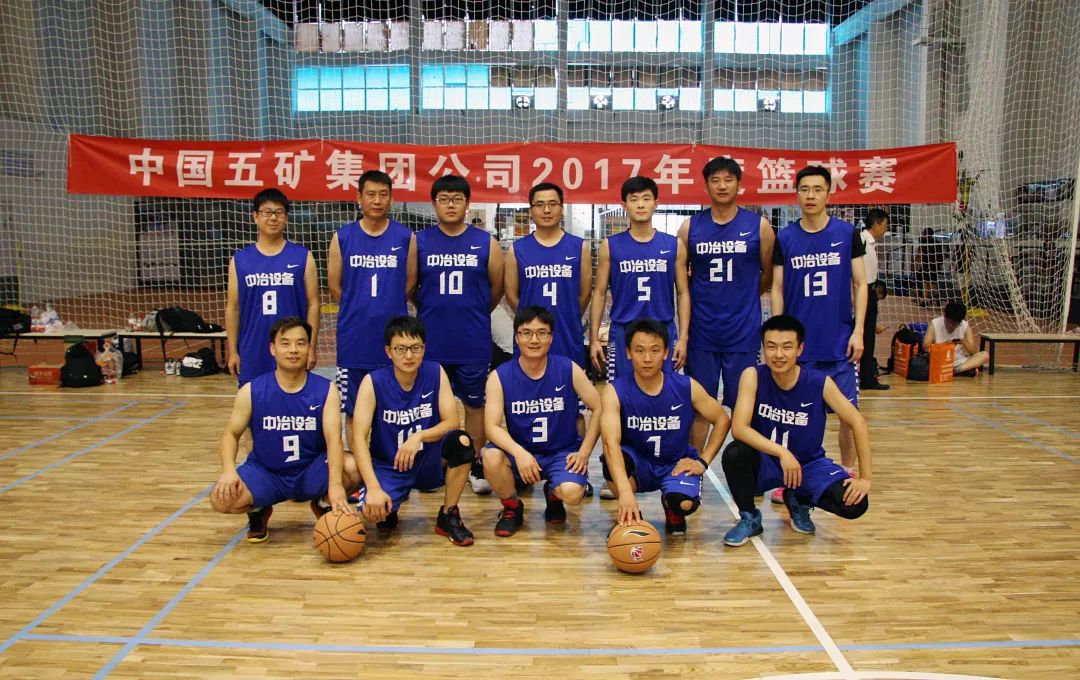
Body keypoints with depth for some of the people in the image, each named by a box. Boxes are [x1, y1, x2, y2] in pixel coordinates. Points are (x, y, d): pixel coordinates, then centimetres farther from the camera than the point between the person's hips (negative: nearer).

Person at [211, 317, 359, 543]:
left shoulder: (326, 391, -11)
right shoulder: (252, 391, -8)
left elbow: (333, 439, -22)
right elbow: (231, 434, -2)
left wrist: (335, 485, -39)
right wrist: (228, 469, -24)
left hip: (311, 472, 0)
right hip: (265, 473, 1)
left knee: (356, 471, -29)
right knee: (221, 498, -28)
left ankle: (324, 505, 7)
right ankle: (258, 511, 11)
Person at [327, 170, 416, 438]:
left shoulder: (406, 237, 0)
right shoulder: (343, 237, 1)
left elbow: (410, 283, 6)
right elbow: (334, 285, 7)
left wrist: (387, 309, 9)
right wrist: (359, 310, 9)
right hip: (353, 337, 1)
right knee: (352, 409, 9)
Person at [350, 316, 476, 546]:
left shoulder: (436, 373, -7)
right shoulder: (373, 382, -13)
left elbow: (451, 422, -10)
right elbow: (358, 438, -20)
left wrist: (419, 436, -30)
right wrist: (373, 488, -32)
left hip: (430, 463, 2)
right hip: (388, 467, -1)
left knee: (462, 441, -29)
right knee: (372, 511, -31)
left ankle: (448, 517, -7)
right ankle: (389, 510, 10)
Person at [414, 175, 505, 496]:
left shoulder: (485, 243, 0)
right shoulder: (419, 242, 0)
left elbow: (497, 288, 8)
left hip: (474, 341, 0)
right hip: (431, 341, 0)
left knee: (475, 405, 10)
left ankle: (476, 467, 24)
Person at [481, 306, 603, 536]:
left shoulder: (568, 369, -8)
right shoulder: (500, 377, -9)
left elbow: (599, 408, -1)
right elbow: (492, 426, -16)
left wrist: (584, 452, -9)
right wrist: (519, 453, -34)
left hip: (563, 451, 0)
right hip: (520, 451, 0)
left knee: (572, 493, -28)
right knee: (491, 457, -31)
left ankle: (553, 495, 14)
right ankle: (512, 507, 2)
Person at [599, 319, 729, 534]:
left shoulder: (686, 387, -13)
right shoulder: (615, 391, -19)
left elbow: (722, 420, 3)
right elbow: (611, 443, -34)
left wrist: (703, 461, -7)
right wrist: (625, 491, -49)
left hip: (676, 463, 1)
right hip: (637, 463, 0)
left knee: (684, 504, -30)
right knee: (612, 461, -34)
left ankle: (671, 509, 11)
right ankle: (629, 515, -2)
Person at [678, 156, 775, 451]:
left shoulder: (759, 226, 0)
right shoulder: (690, 227, 3)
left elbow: (768, 275, 10)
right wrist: (708, 296, 7)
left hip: (743, 330, -1)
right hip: (701, 330, 1)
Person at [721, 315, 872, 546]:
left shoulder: (820, 382, -16)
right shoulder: (753, 376, -18)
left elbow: (857, 423, -8)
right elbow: (739, 427, -27)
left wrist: (866, 477, -11)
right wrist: (781, 452, -38)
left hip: (809, 463, 2)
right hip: (766, 462, -1)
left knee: (855, 504, -21)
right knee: (734, 454, -34)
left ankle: (799, 501, 14)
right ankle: (749, 518, -4)